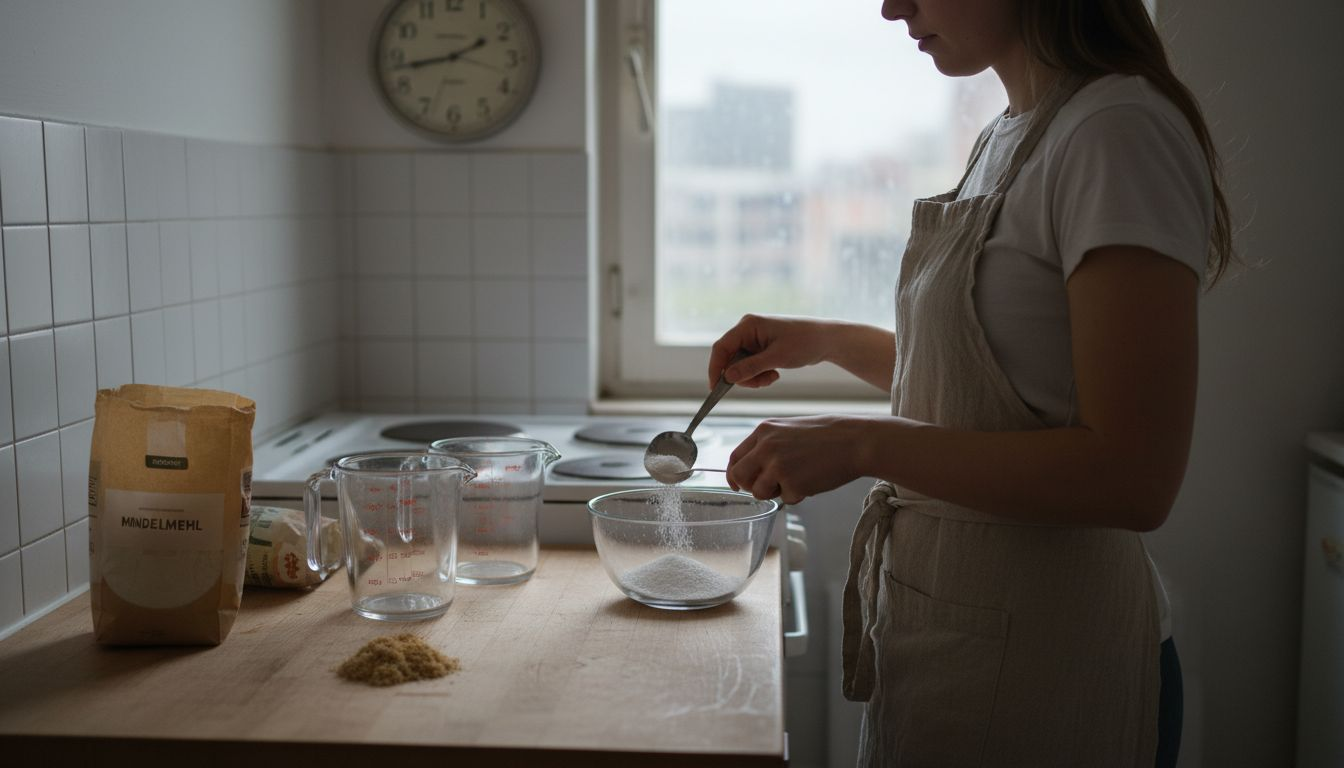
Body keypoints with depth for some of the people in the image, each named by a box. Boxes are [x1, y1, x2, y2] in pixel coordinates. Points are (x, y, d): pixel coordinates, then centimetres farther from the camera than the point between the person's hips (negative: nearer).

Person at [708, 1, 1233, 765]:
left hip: (1039, 656, -8)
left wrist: (865, 444, -23)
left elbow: (1133, 477, -25)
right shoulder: (1012, 135, 8)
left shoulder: (1120, 130, -19)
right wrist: (823, 340, 9)